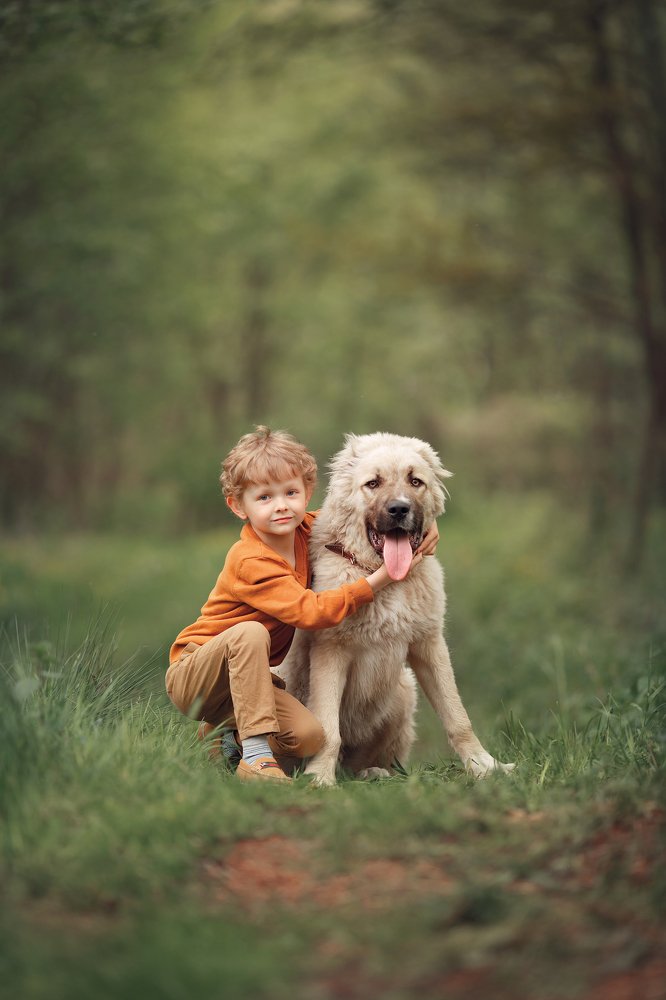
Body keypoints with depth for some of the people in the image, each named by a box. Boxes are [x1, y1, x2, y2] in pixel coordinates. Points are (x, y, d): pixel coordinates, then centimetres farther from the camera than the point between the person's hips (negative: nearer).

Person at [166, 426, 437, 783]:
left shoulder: (306, 529, -3)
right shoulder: (251, 562, -25)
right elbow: (310, 612, -30)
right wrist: (378, 579, -28)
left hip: (242, 678, 7)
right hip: (191, 675, -7)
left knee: (308, 737, -18)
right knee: (250, 632, -37)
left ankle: (224, 732, 9)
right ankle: (255, 755, -35)